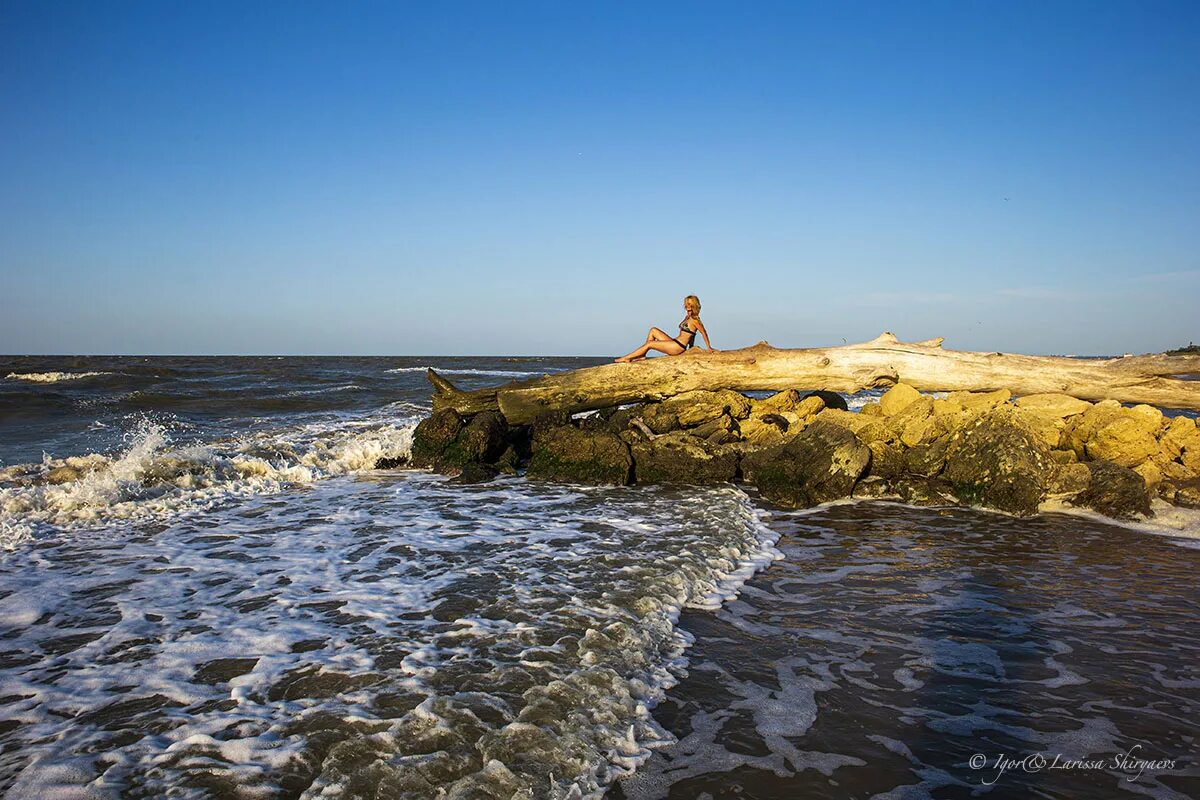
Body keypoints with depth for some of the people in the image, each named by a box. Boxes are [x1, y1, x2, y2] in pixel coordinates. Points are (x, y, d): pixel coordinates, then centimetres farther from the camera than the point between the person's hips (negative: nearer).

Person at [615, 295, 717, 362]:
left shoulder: (694, 320, -12)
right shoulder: (687, 317, 16)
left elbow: (704, 332, -11)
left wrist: (709, 347, -7)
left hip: (678, 347, -10)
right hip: (675, 343, 10)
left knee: (649, 344, -7)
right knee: (653, 331, 11)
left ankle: (626, 358, 3)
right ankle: (642, 355, 3)